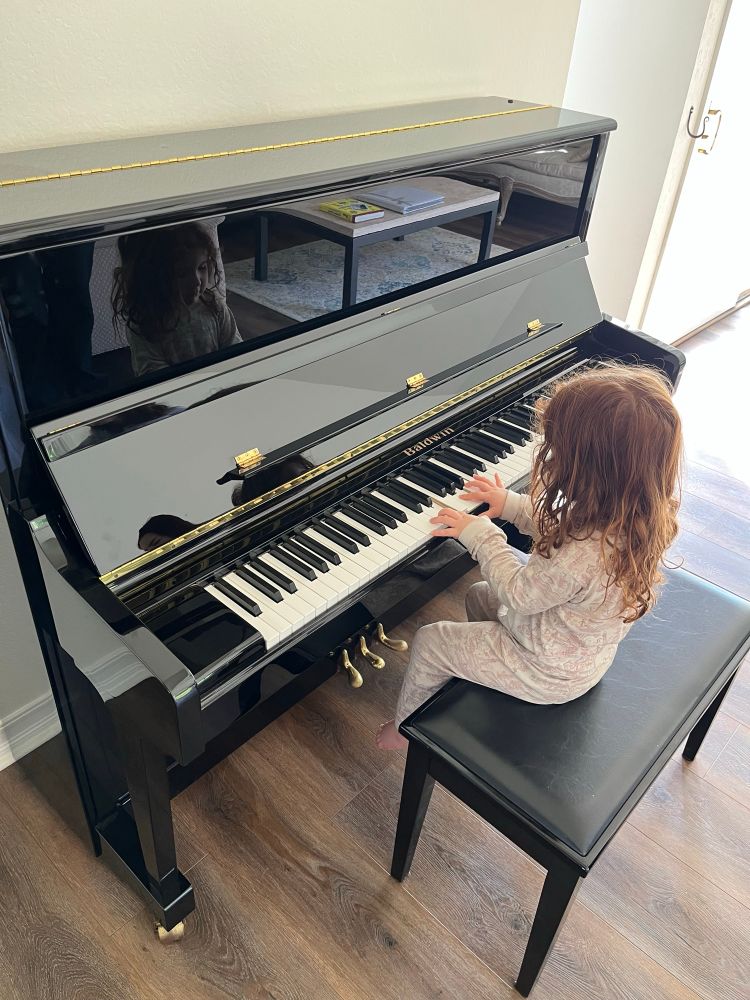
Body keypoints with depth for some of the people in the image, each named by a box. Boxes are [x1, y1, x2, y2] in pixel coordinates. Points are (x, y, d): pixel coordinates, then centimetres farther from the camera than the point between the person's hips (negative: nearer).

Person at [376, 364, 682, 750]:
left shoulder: (579, 557, -44)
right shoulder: (637, 513, -17)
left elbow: (518, 592, -23)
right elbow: (561, 527, 3)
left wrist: (479, 533, -12)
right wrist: (511, 504, 4)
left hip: (550, 674, -8)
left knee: (428, 642, 5)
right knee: (479, 595, 26)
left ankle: (404, 728, 31)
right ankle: (484, 674, 49)